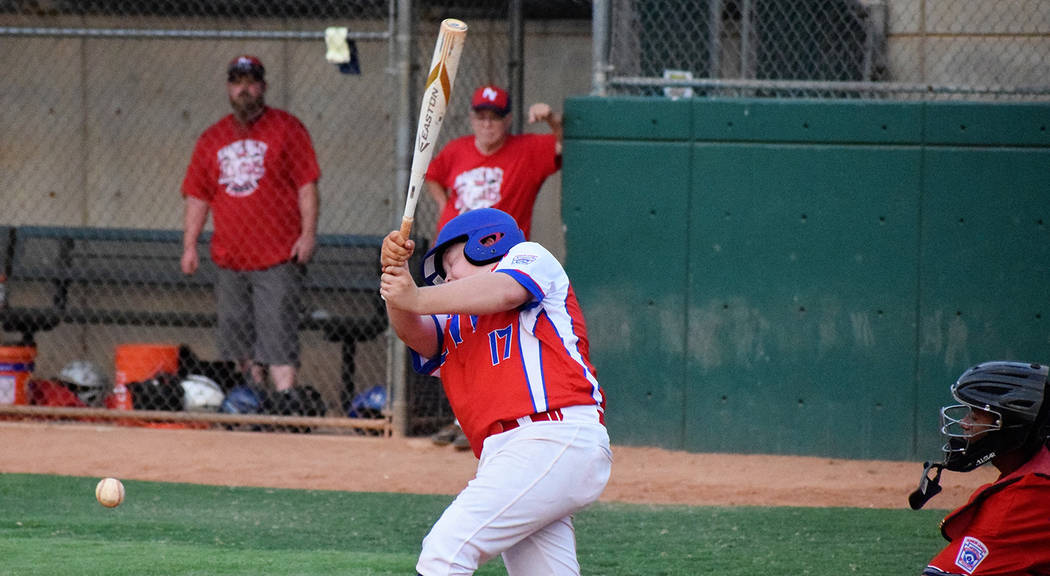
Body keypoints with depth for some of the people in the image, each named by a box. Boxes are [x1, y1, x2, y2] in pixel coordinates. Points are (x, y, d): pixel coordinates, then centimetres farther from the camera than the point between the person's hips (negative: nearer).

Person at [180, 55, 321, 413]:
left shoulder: (286, 128, 1)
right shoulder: (212, 139, 14)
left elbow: (307, 185, -3)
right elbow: (197, 196, 15)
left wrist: (308, 233, -13)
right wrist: (190, 245, 7)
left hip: (278, 259, -5)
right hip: (229, 261, 5)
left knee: (277, 332, -14)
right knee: (237, 337, 9)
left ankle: (285, 399, -19)